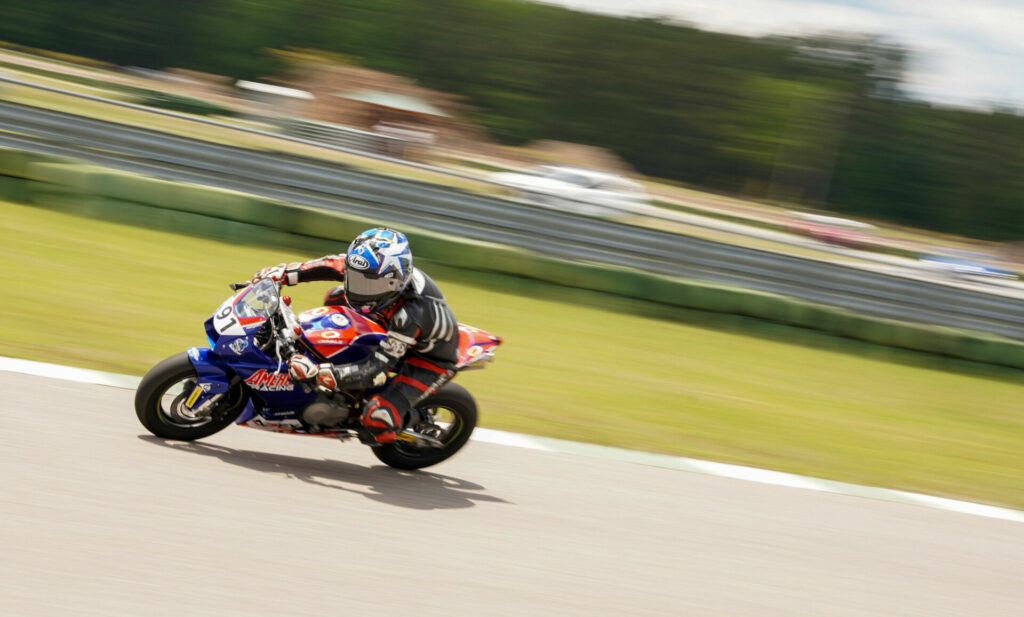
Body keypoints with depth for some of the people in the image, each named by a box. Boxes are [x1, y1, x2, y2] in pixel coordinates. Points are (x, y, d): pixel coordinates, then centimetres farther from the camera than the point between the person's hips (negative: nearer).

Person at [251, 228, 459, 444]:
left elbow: (374, 369, -43)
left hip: (430, 360, -8)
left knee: (376, 418, -26)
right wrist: (285, 273, -13)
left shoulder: (411, 315, -43)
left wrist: (317, 373, -51)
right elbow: (335, 265, -6)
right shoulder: (384, 269, -23)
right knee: (336, 298, 6)